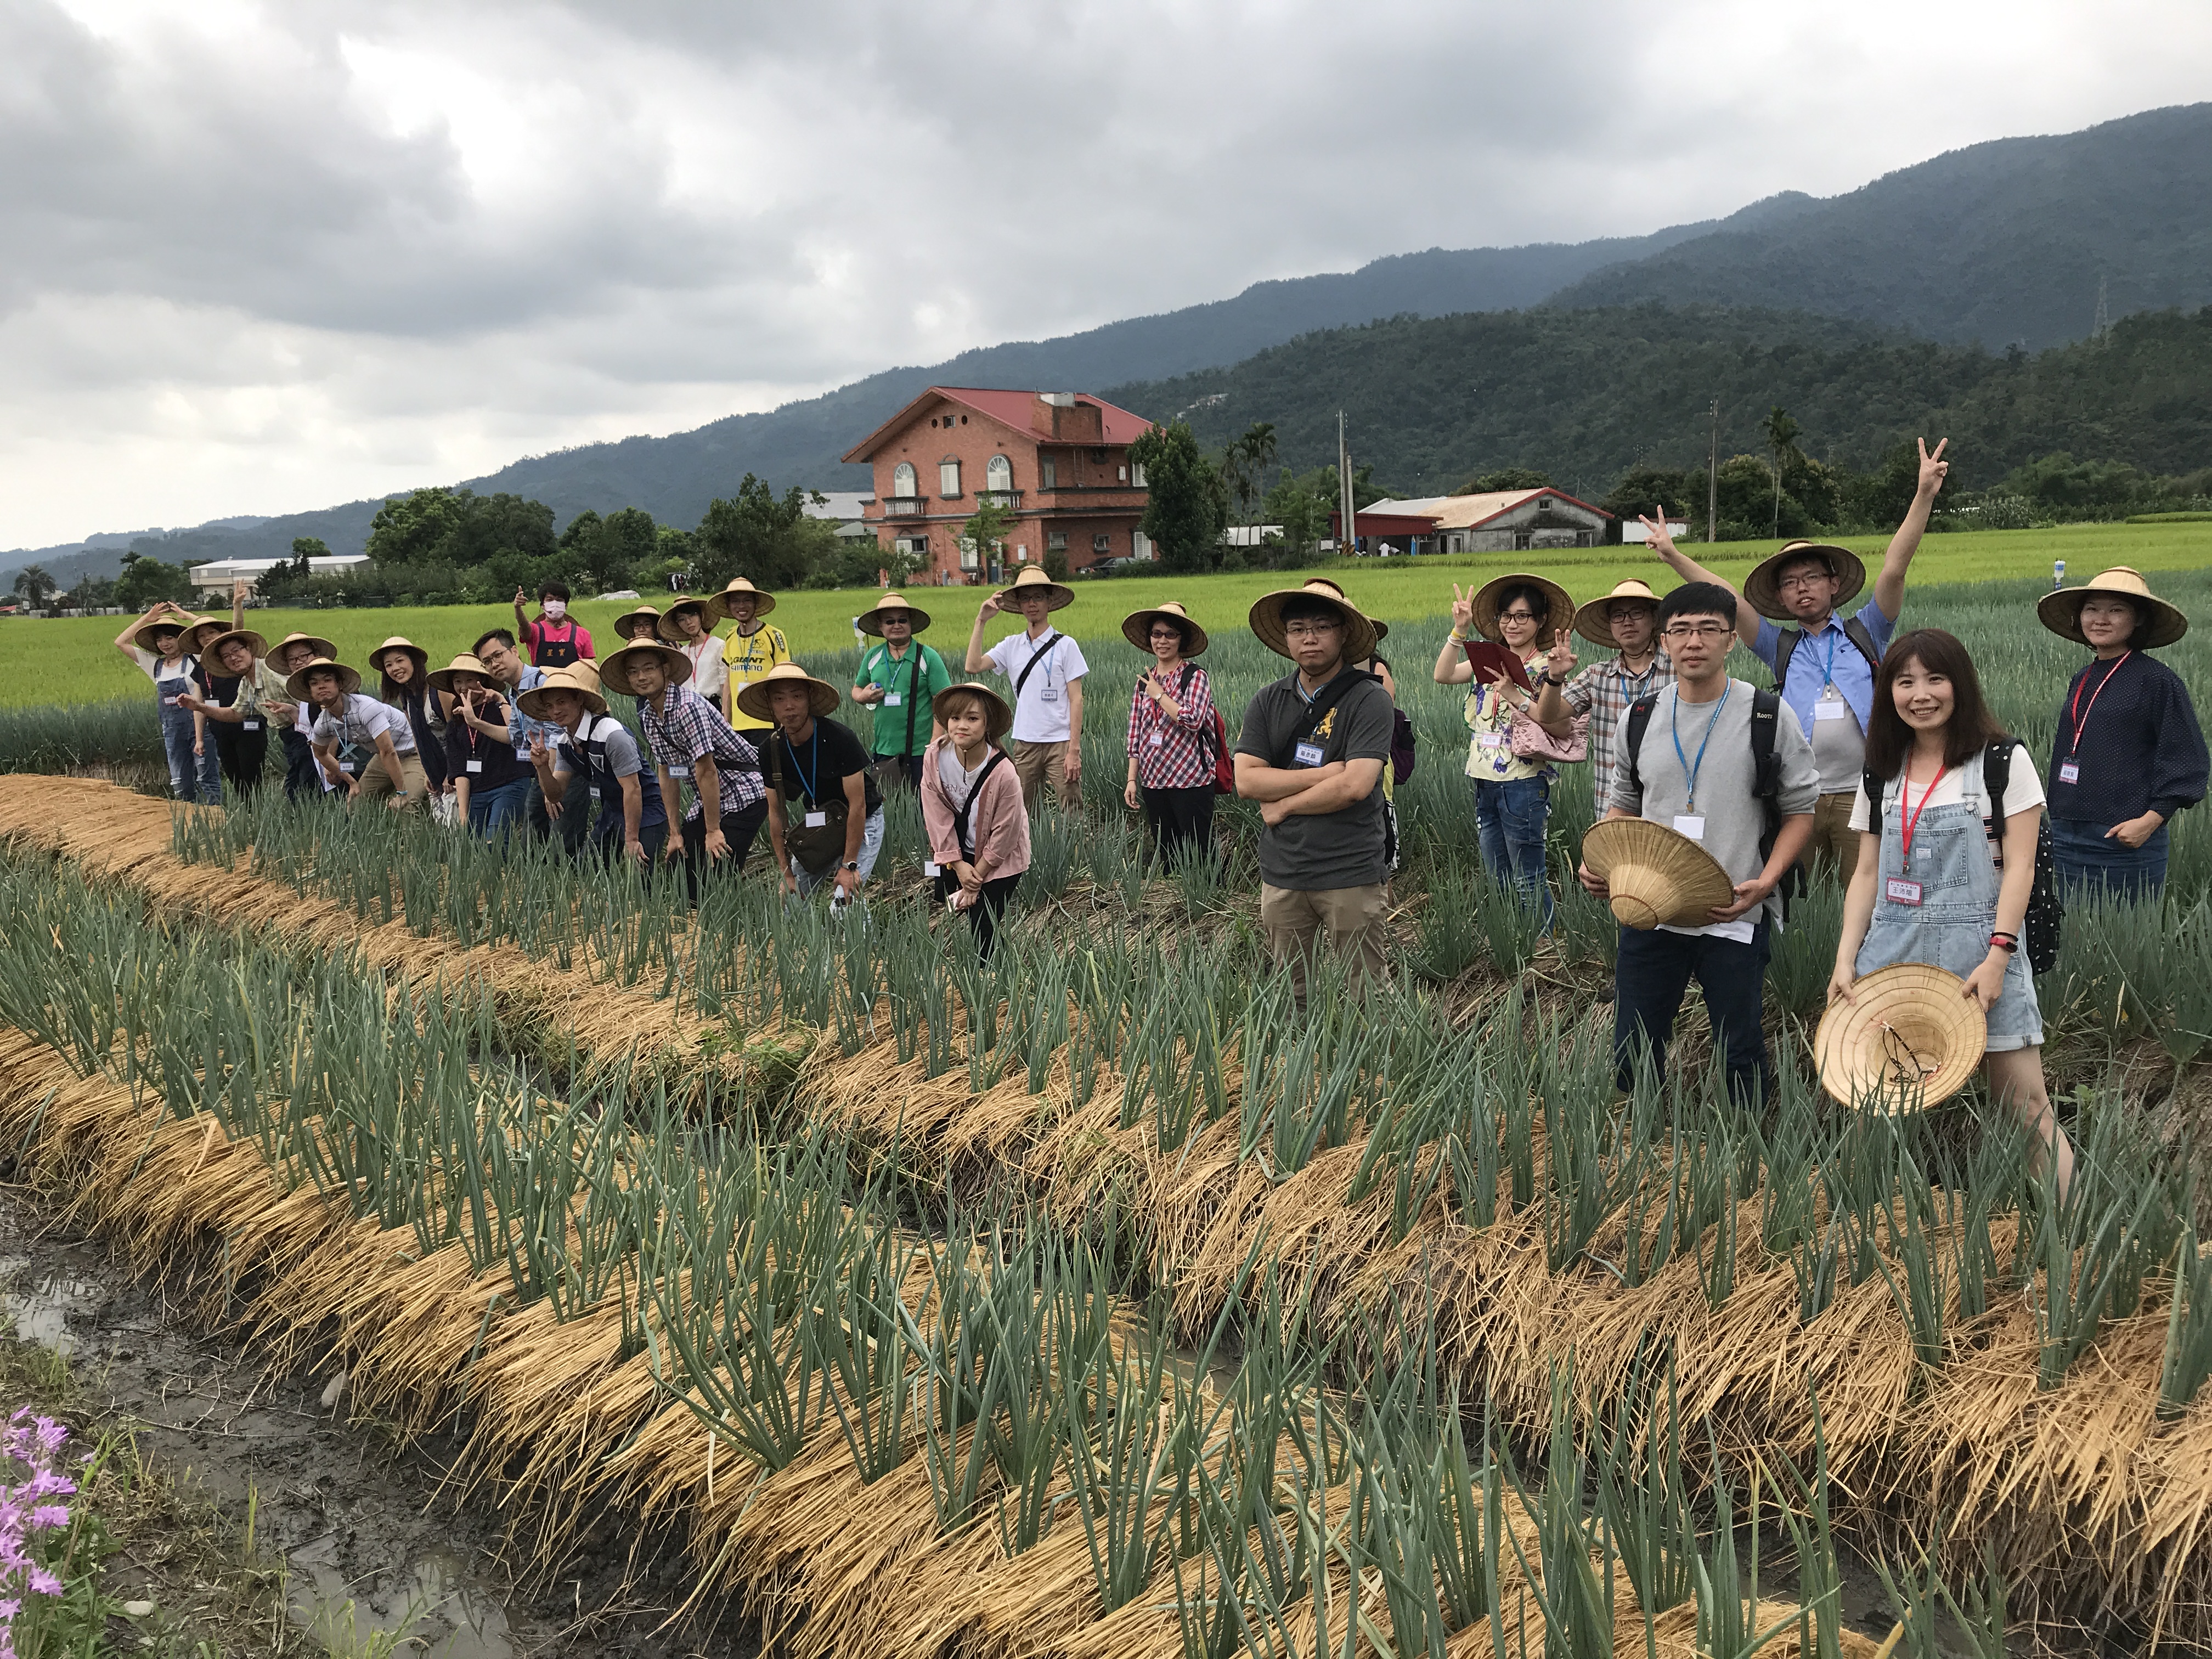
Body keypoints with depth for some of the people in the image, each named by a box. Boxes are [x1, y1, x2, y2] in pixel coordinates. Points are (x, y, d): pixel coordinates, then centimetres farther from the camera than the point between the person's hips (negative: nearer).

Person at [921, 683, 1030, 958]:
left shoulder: (1004, 774, -30)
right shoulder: (935, 756, -20)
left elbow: (1004, 835, -19)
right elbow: (937, 814, -11)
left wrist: (977, 876, -11)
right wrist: (957, 864, -11)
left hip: (999, 856, -4)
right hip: (958, 848, 5)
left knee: (983, 924, -8)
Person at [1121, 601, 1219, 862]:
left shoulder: (1195, 677, -4)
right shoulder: (1143, 682, 11)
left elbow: (1193, 720, -19)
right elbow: (1136, 735, 12)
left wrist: (1159, 694, -10)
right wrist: (1132, 779, 8)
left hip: (1191, 781, -5)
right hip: (1153, 782, 5)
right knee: (1165, 858, 10)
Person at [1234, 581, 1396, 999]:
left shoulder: (1369, 699, -7)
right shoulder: (1267, 702, 7)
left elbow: (1355, 786, -17)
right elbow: (1245, 780, -3)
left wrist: (1283, 805, -6)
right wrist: (1319, 776, -12)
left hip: (1351, 875, -4)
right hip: (1282, 874, 4)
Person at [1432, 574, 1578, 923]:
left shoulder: (1546, 666, -5)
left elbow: (1562, 726, -16)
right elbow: (1442, 675, -5)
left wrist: (1518, 698, -22)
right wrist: (1460, 630, -12)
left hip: (1523, 784, -6)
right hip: (1485, 781, 6)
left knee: (1527, 883, -2)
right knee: (1498, 881, 13)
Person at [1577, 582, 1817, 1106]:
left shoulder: (1769, 716, -4)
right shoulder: (1641, 717, 6)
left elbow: (1800, 809, 1)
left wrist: (1766, 880, -15)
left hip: (1734, 919, -3)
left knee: (1740, 1055, 7)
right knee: (1632, 1054, 9)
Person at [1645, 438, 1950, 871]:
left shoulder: (1865, 635, 13)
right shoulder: (1782, 649, 17)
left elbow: (1894, 569, 4)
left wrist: (1925, 494, -5)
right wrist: (1672, 555, 4)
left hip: (1861, 793, -1)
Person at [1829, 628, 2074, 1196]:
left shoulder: (2004, 761, 0)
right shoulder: (1881, 774, 12)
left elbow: (2019, 867, -4)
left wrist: (1997, 956, -13)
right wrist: (1846, 958, 3)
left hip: (1979, 954, -4)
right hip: (1892, 955, 4)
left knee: (2027, 1110, -6)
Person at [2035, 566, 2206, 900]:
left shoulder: (2157, 680, -7)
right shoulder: (2082, 680, 13)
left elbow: (2185, 759, -8)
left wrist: (2151, 820, -16)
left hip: (2125, 838, -6)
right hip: (2067, 837, 7)